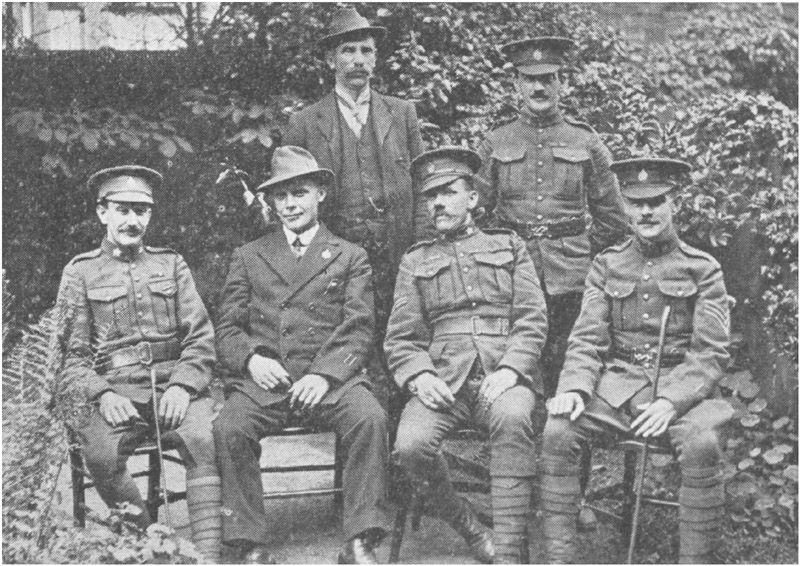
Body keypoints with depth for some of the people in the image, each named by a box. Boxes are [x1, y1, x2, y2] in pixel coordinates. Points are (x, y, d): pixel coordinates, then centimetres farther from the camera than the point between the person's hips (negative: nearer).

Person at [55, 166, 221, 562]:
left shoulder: (171, 264, 17)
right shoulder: (80, 272, 13)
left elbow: (200, 339, 9)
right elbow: (73, 356, 7)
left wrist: (182, 386, -11)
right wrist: (103, 396, -12)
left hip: (174, 385, 1)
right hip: (113, 390, -1)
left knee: (207, 440, -30)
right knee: (101, 454, -31)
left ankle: (207, 554, -29)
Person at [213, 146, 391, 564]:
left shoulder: (350, 257, 16)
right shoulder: (248, 258, 20)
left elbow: (359, 330, 5)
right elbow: (227, 330, 14)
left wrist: (324, 374, -13)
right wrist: (252, 359, -9)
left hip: (331, 378, -1)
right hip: (264, 379, 1)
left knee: (370, 418, -31)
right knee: (229, 428, -29)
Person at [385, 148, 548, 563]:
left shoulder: (509, 247, 20)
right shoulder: (415, 261, 21)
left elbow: (533, 319, 7)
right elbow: (400, 338, 12)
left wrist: (510, 370, -12)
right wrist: (419, 376, -10)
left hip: (503, 374, -1)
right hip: (443, 377, 2)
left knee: (512, 418, -37)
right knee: (410, 445, -29)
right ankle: (466, 525, -2)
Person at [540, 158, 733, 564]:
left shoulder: (702, 268, 4)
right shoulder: (607, 266, 12)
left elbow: (711, 352, -3)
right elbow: (587, 339, 6)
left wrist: (671, 401, -19)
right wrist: (574, 387, -15)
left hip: (681, 383, -2)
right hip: (619, 381, 2)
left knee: (701, 443, -33)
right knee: (558, 430, -23)